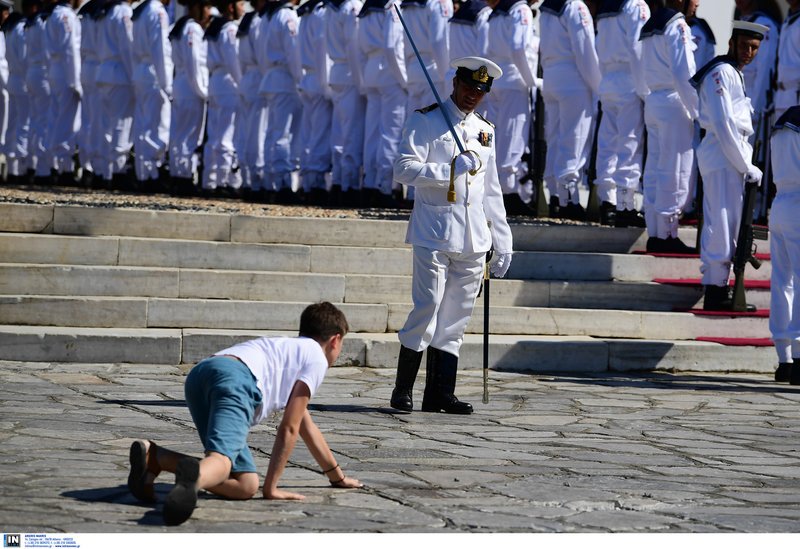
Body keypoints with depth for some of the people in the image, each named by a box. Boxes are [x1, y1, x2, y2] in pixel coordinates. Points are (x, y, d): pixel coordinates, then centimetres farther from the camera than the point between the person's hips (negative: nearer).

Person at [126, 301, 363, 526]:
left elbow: (306, 424, 52)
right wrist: (270, 487, 12)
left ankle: (152, 456, -13)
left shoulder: (286, 348, 43)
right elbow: (289, 428, 10)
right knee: (222, 458, -29)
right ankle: (193, 476, -65)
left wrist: (337, 475, 60)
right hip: (235, 377, -7)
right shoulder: (317, 358, 18)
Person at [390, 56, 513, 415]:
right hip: (434, 233, -5)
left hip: (473, 238, 6)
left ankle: (440, 394, 6)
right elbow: (404, 170, -9)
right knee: (427, 307, -12)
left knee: (456, 317, 4)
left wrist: (502, 241, 18)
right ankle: (403, 390, -3)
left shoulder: (484, 130, 19)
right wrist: (452, 170, -17)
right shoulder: (425, 121, 2)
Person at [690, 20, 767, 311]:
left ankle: (717, 288, 20)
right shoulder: (721, 73, -12)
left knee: (725, 225, 13)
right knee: (722, 224, -9)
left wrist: (746, 163, 12)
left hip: (731, 155, 10)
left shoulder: (735, 74, 20)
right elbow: (723, 125, -17)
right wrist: (747, 167, -14)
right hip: (723, 158, -10)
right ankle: (716, 292, -6)